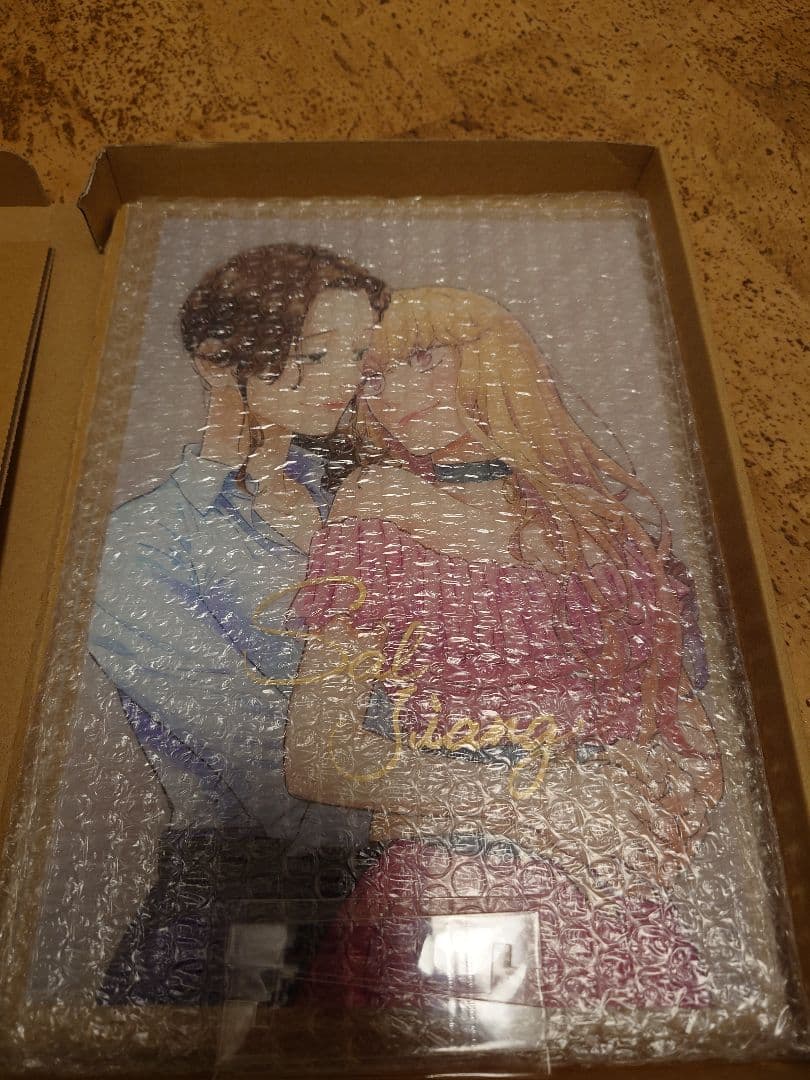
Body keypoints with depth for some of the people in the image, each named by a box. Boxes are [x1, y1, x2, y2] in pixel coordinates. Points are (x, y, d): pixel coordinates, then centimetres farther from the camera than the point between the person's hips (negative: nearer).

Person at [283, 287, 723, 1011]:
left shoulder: (615, 513, 4)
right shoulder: (376, 524, -2)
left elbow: (687, 732, 9)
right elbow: (311, 759, -6)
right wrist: (511, 794, -14)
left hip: (613, 914, 3)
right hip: (438, 913, -2)